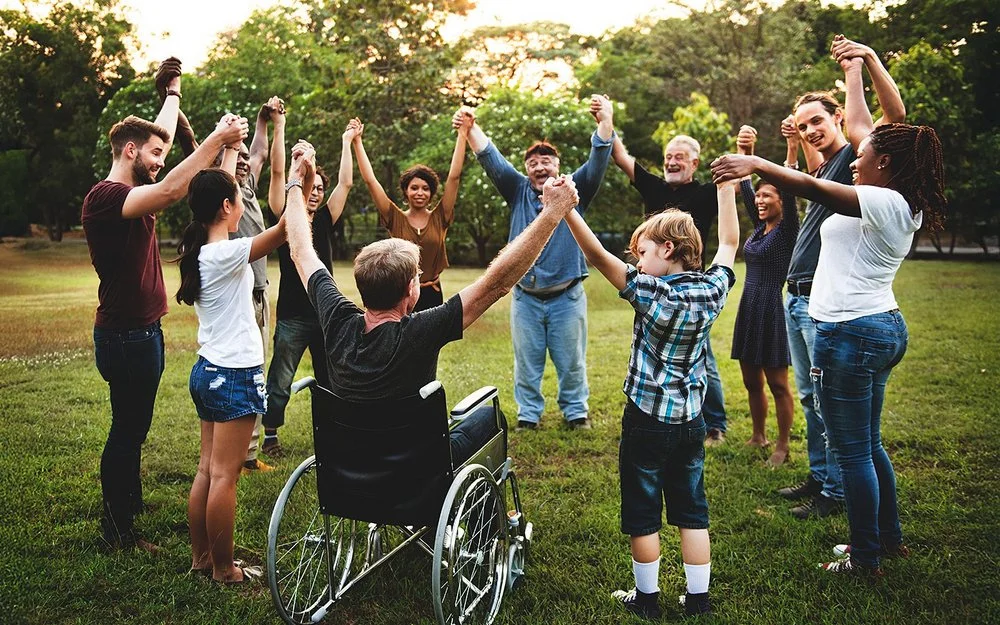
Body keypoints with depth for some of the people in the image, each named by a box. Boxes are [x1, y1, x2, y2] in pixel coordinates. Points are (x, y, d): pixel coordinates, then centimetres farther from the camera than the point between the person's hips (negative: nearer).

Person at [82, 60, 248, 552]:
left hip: (142, 331, 10)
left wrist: (173, 93, 36)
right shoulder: (105, 197, -18)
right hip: (125, 335, -10)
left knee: (133, 428, 19)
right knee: (127, 430, -1)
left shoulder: (130, 192, 10)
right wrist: (216, 140, -33)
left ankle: (129, 507, 33)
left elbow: (160, 133, 25)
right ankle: (117, 530, 11)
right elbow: (170, 191, -35)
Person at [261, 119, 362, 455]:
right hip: (292, 317, -4)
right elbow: (278, 172, -10)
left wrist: (347, 141, 9)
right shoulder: (285, 218, -2)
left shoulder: (324, 221, 9)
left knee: (331, 381, 12)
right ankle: (269, 436, 18)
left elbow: (346, 182, 7)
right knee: (280, 383, 4)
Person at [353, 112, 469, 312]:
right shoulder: (396, 219, 1)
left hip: (432, 296, 1)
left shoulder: (439, 218, 3)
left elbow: (454, 177, -3)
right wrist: (357, 142, -5)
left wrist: (462, 136, -8)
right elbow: (370, 180, -3)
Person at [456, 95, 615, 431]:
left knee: (571, 361, 10)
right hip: (525, 297, 2)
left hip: (567, 296, -1)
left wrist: (606, 121, -29)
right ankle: (528, 413, 24)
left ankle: (576, 411, 26)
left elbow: (598, 161, -12)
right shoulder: (518, 190, 6)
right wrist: (471, 128, -20)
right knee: (526, 361, 11)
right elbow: (492, 160, -4)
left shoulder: (574, 190, 2)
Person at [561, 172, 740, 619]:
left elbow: (598, 256, -23)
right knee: (692, 512, 15)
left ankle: (647, 598, 21)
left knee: (643, 514, 9)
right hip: (691, 422, 5)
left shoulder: (652, 294, -18)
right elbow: (729, 243, 12)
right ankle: (698, 599, 22)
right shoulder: (712, 290, -4)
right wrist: (726, 187, 19)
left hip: (647, 421, -5)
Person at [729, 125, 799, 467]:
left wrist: (792, 146, -31)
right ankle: (758, 436, 29)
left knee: (778, 384, 1)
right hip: (749, 308, 7)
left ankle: (782, 447, 11)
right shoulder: (759, 227, 11)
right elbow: (744, 185, 9)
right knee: (751, 380, 15)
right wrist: (745, 151, -3)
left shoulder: (787, 230, -7)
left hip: (773, 310, -7)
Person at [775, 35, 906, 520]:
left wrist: (868, 59, -26)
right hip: (796, 298, 9)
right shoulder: (822, 168, 19)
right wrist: (794, 143, 27)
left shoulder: (854, 158, -6)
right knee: (810, 396, 15)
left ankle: (836, 492, 5)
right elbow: (798, 182, 41)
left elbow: (895, 114, -22)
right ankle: (818, 476, 27)